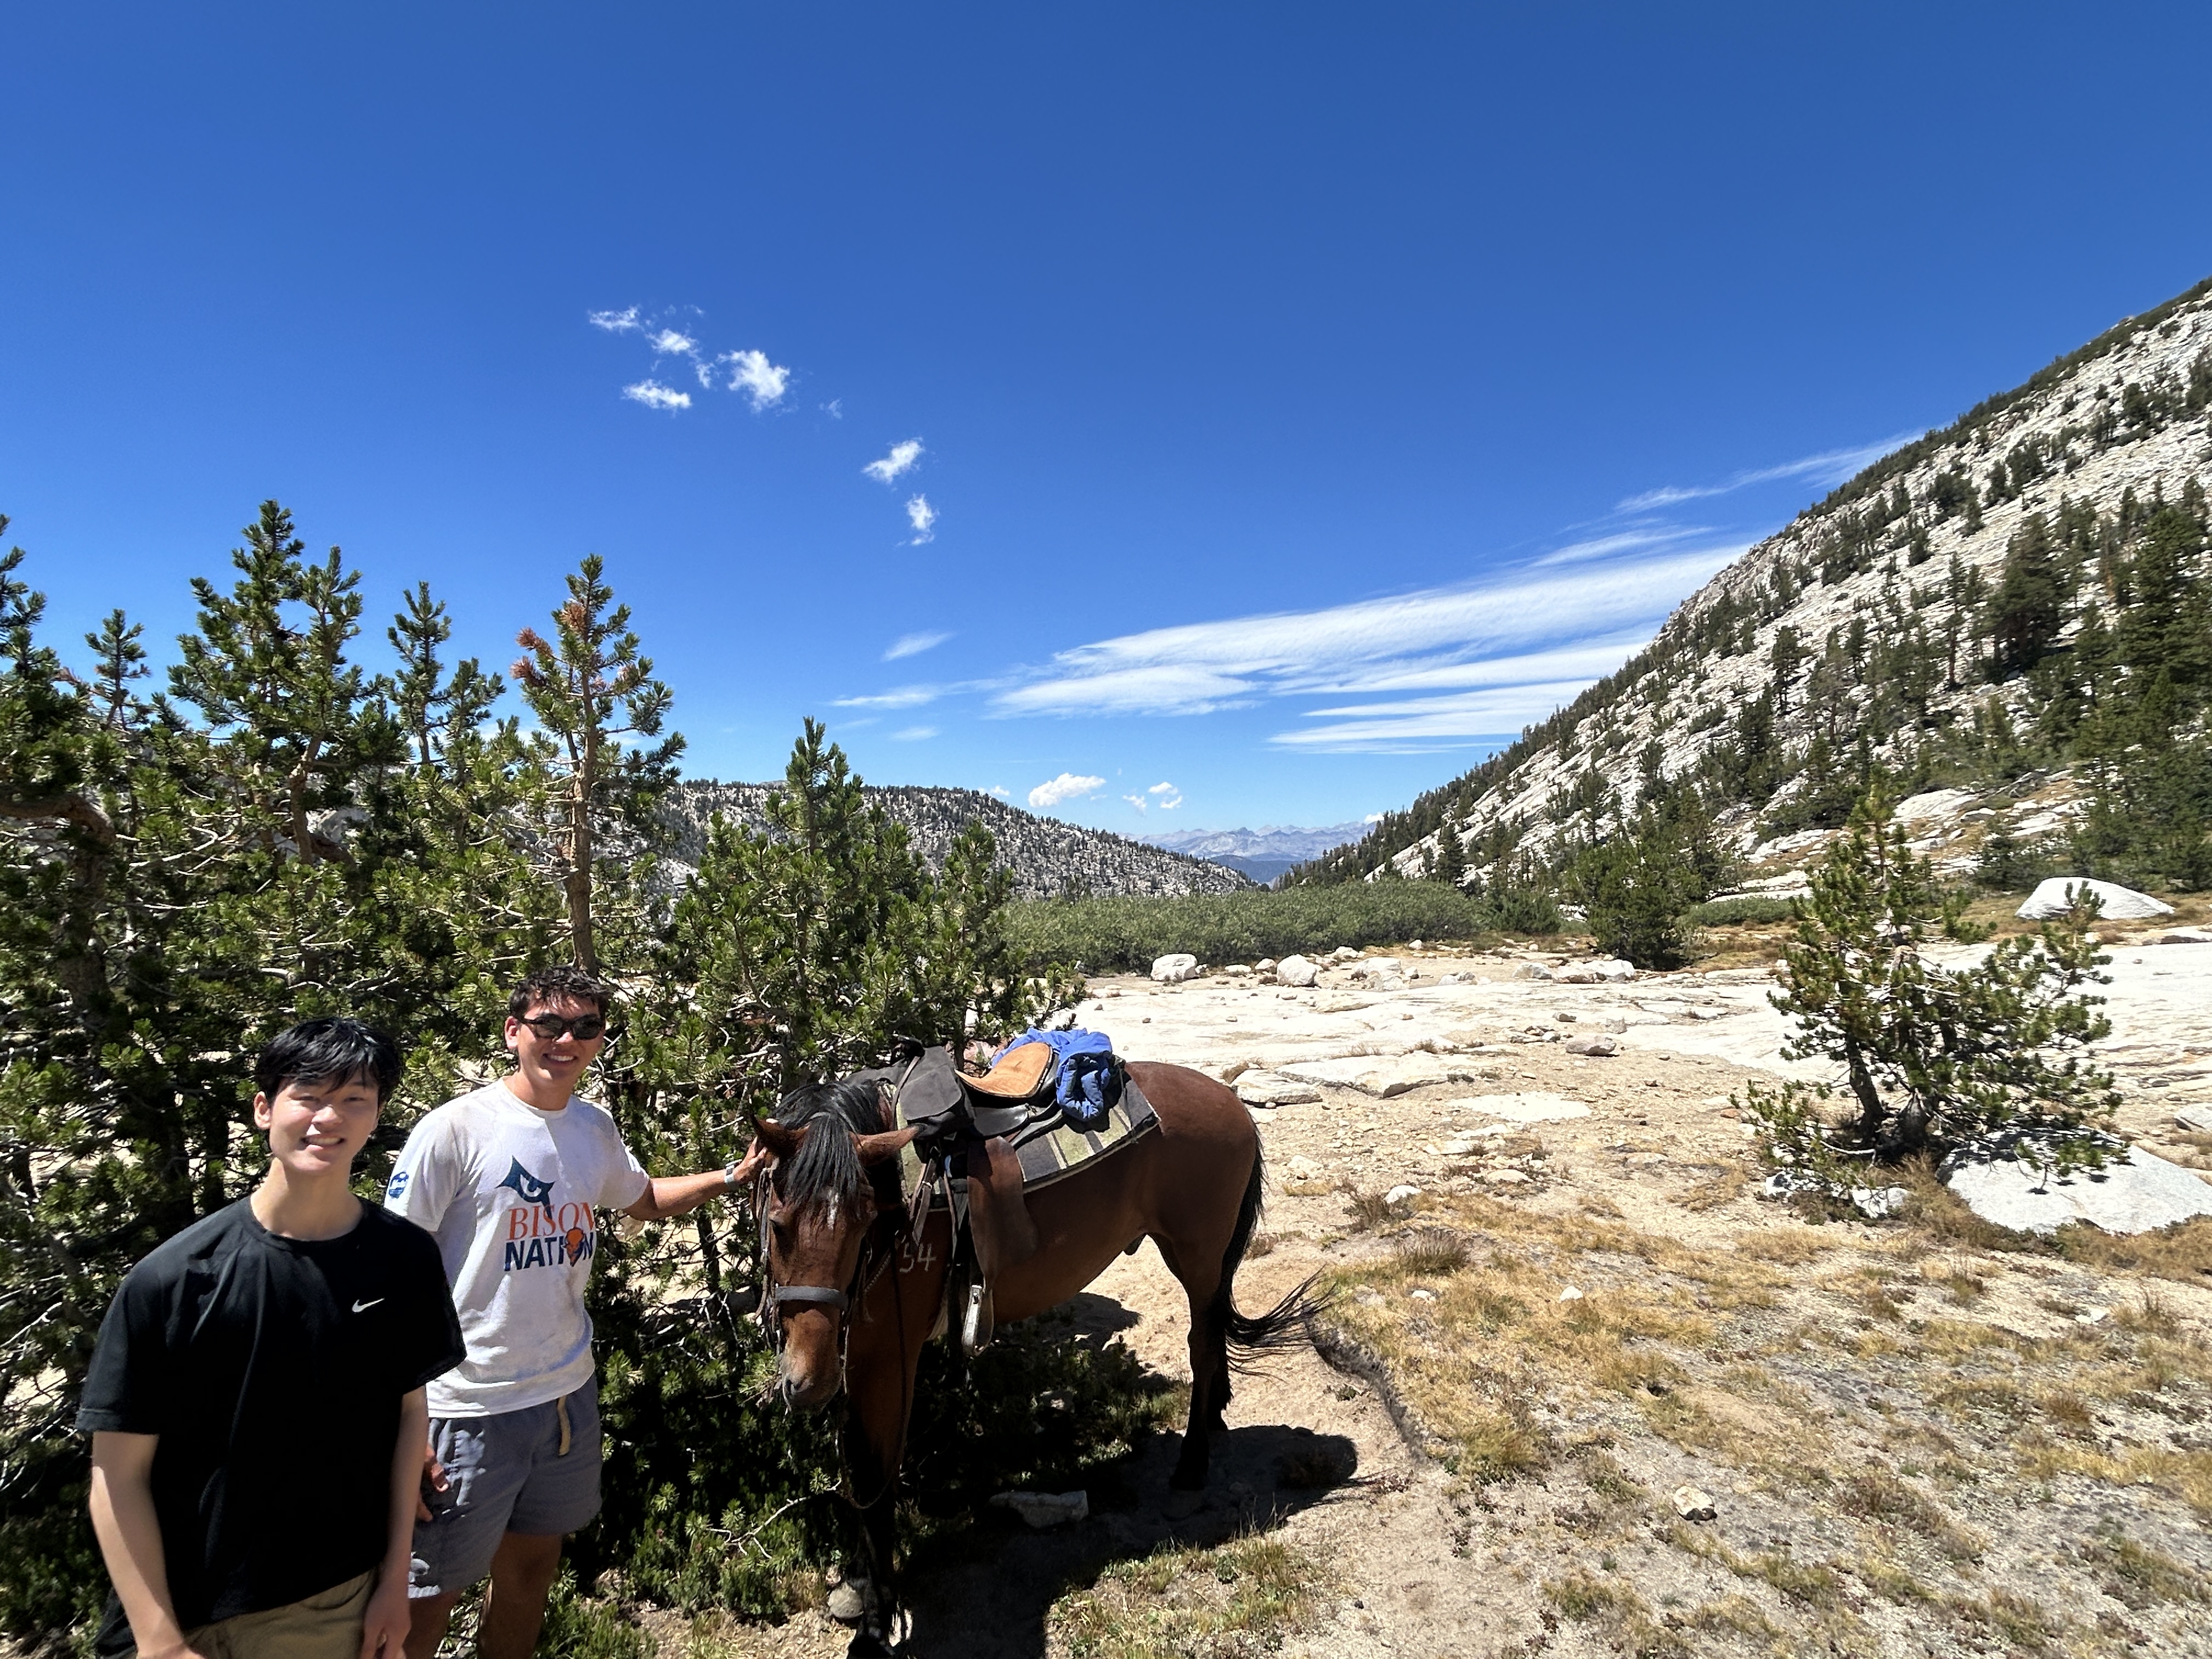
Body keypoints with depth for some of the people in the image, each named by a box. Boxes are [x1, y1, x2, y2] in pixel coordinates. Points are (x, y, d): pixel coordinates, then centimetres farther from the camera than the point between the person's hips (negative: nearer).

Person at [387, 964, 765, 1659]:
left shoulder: (596, 1129, 2)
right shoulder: (455, 1130, -16)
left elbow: (643, 1198, 21)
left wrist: (729, 1178, 5)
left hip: (569, 1394, 6)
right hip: (471, 1410, -5)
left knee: (531, 1569, 22)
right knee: (428, 1599, 9)